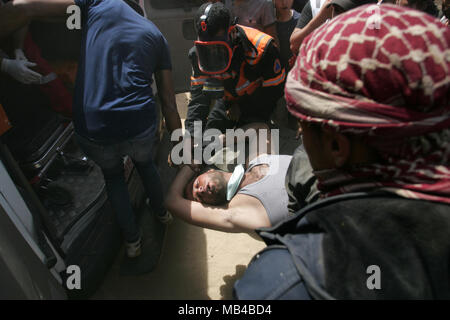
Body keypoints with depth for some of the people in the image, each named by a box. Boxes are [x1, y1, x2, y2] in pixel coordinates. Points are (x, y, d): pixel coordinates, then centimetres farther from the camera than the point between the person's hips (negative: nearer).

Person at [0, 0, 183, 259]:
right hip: (140, 126, 2)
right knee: (145, 163, 36)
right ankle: (161, 212, 58)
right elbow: (168, 102, 10)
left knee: (113, 175, 30)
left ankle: (132, 239, 39)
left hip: (93, 130, -1)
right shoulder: (156, 37, 14)